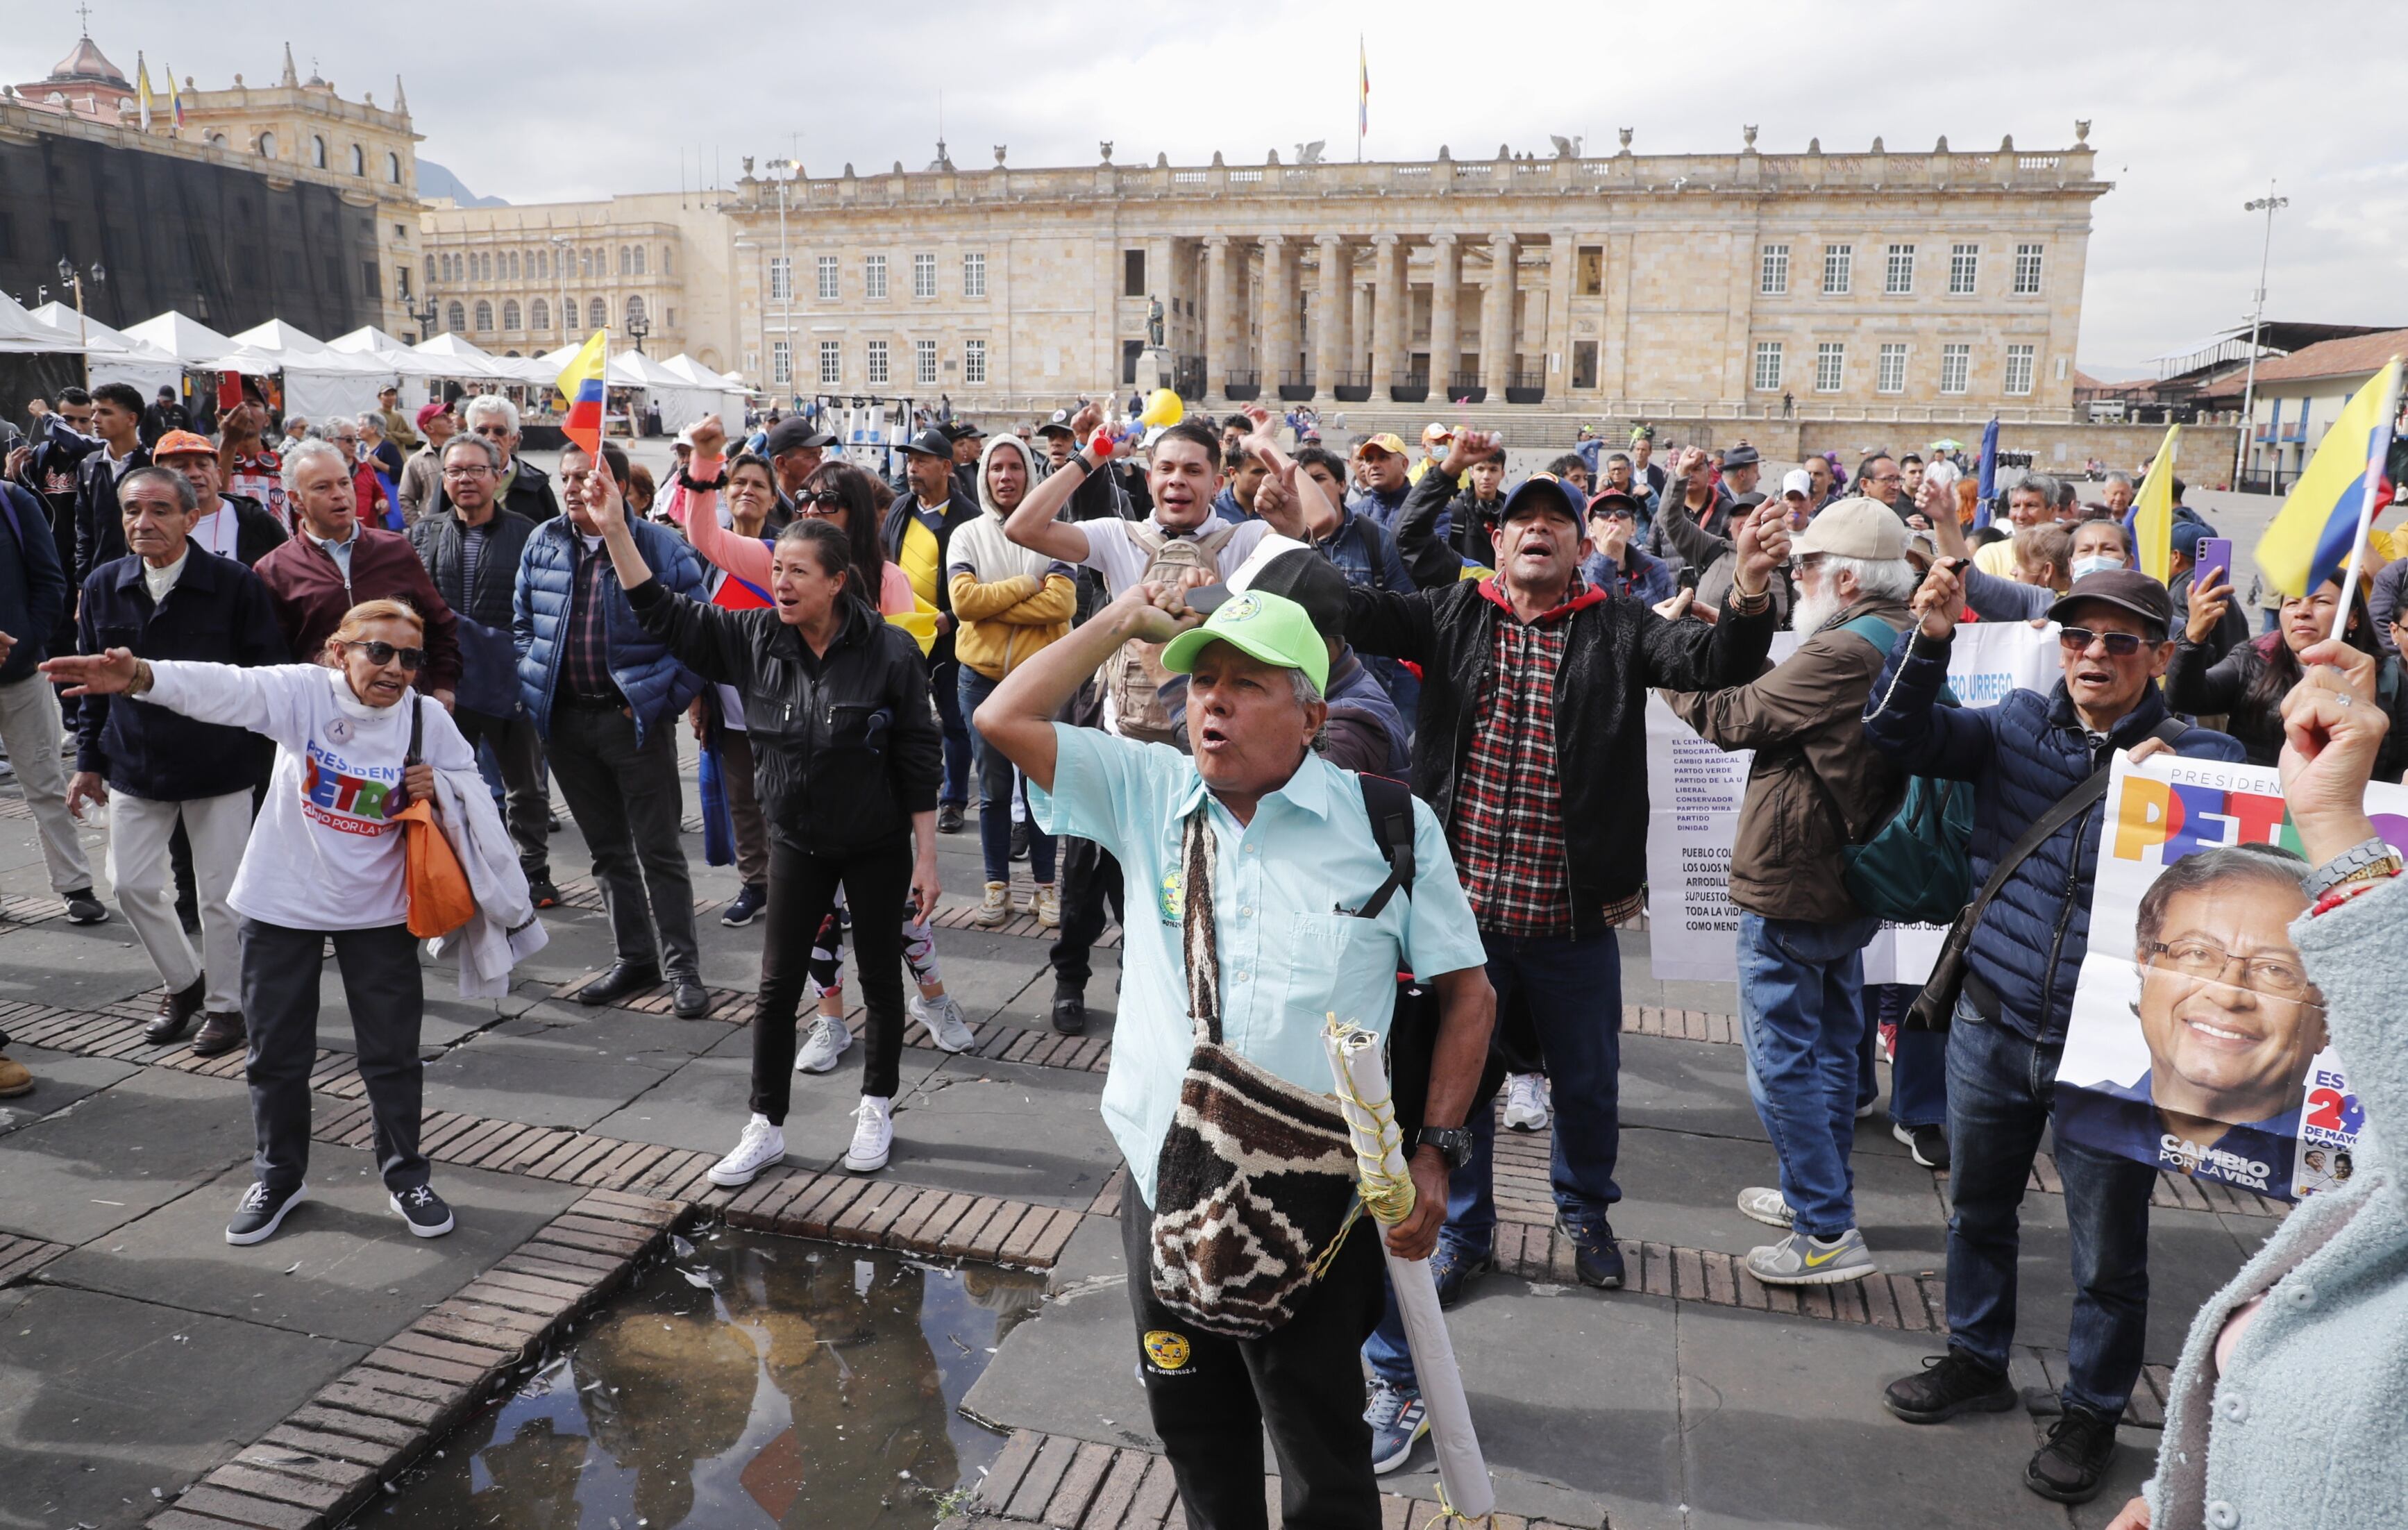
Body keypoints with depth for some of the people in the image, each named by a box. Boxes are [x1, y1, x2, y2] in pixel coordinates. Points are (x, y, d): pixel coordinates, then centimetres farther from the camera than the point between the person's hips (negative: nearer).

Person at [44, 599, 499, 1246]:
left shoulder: (427, 718, -8)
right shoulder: (302, 691, -14)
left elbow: (470, 787, 5)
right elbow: (226, 688, -31)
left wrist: (440, 786, -18)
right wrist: (141, 676, -48)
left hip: (377, 910, 0)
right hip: (283, 906, 0)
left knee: (393, 1052, 8)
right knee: (276, 1050, 13)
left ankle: (405, 1175, 27)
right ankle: (280, 1175, 34)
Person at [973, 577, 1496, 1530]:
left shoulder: (1390, 825, -6)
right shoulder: (1146, 793, 2)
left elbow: (1467, 994, -1)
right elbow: (1005, 720, -3)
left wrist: (1434, 1154, -8)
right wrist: (1128, 620, 1)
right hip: (1163, 1179, 4)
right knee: (1194, 1431, 22)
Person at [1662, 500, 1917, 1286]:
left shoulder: (1839, 655, -24)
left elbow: (1727, 718, -18)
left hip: (1792, 890, -10)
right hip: (1852, 883, 10)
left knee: (1783, 1061, 0)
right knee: (1831, 1047, 20)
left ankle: (1829, 1234, 6)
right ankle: (1817, 1195, 34)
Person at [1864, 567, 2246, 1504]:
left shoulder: (2199, 757, -7)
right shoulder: (2017, 726, 0)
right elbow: (1901, 736, -10)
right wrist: (1929, 640, -24)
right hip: (1994, 1027, 3)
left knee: (2109, 1252, 11)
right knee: (1977, 1211, 20)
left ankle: (2092, 1412, 34)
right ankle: (1978, 1361, 43)